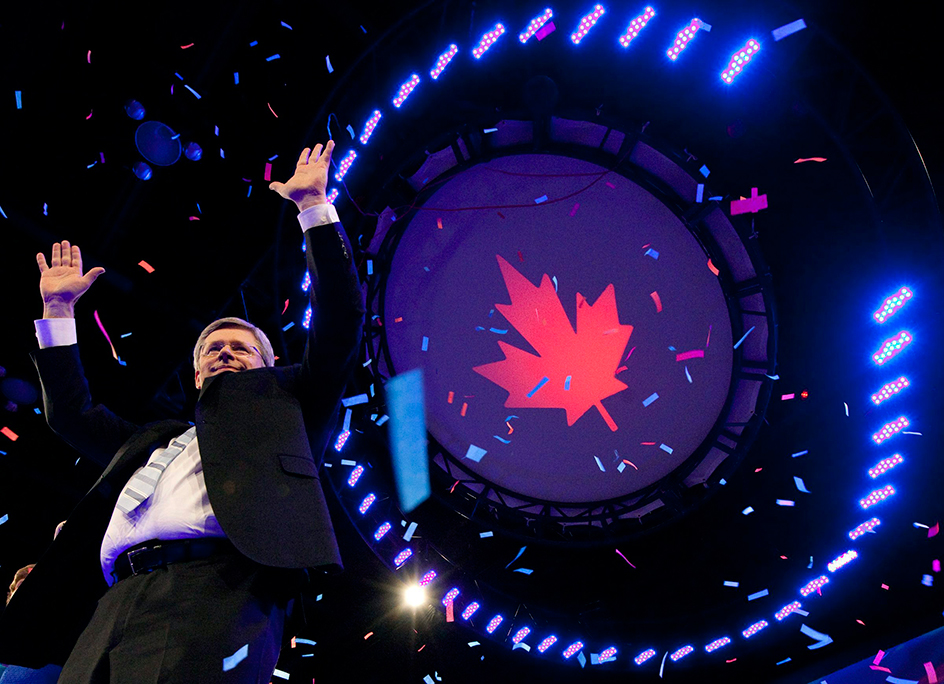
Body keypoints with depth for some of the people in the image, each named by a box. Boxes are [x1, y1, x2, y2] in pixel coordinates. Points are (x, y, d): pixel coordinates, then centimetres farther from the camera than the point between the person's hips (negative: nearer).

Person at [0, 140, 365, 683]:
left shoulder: (281, 403, 25)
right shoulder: (151, 441, 37)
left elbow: (340, 322, 17)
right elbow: (72, 412, 44)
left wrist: (314, 205, 17)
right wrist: (59, 309, 44)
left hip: (218, 595, -5)